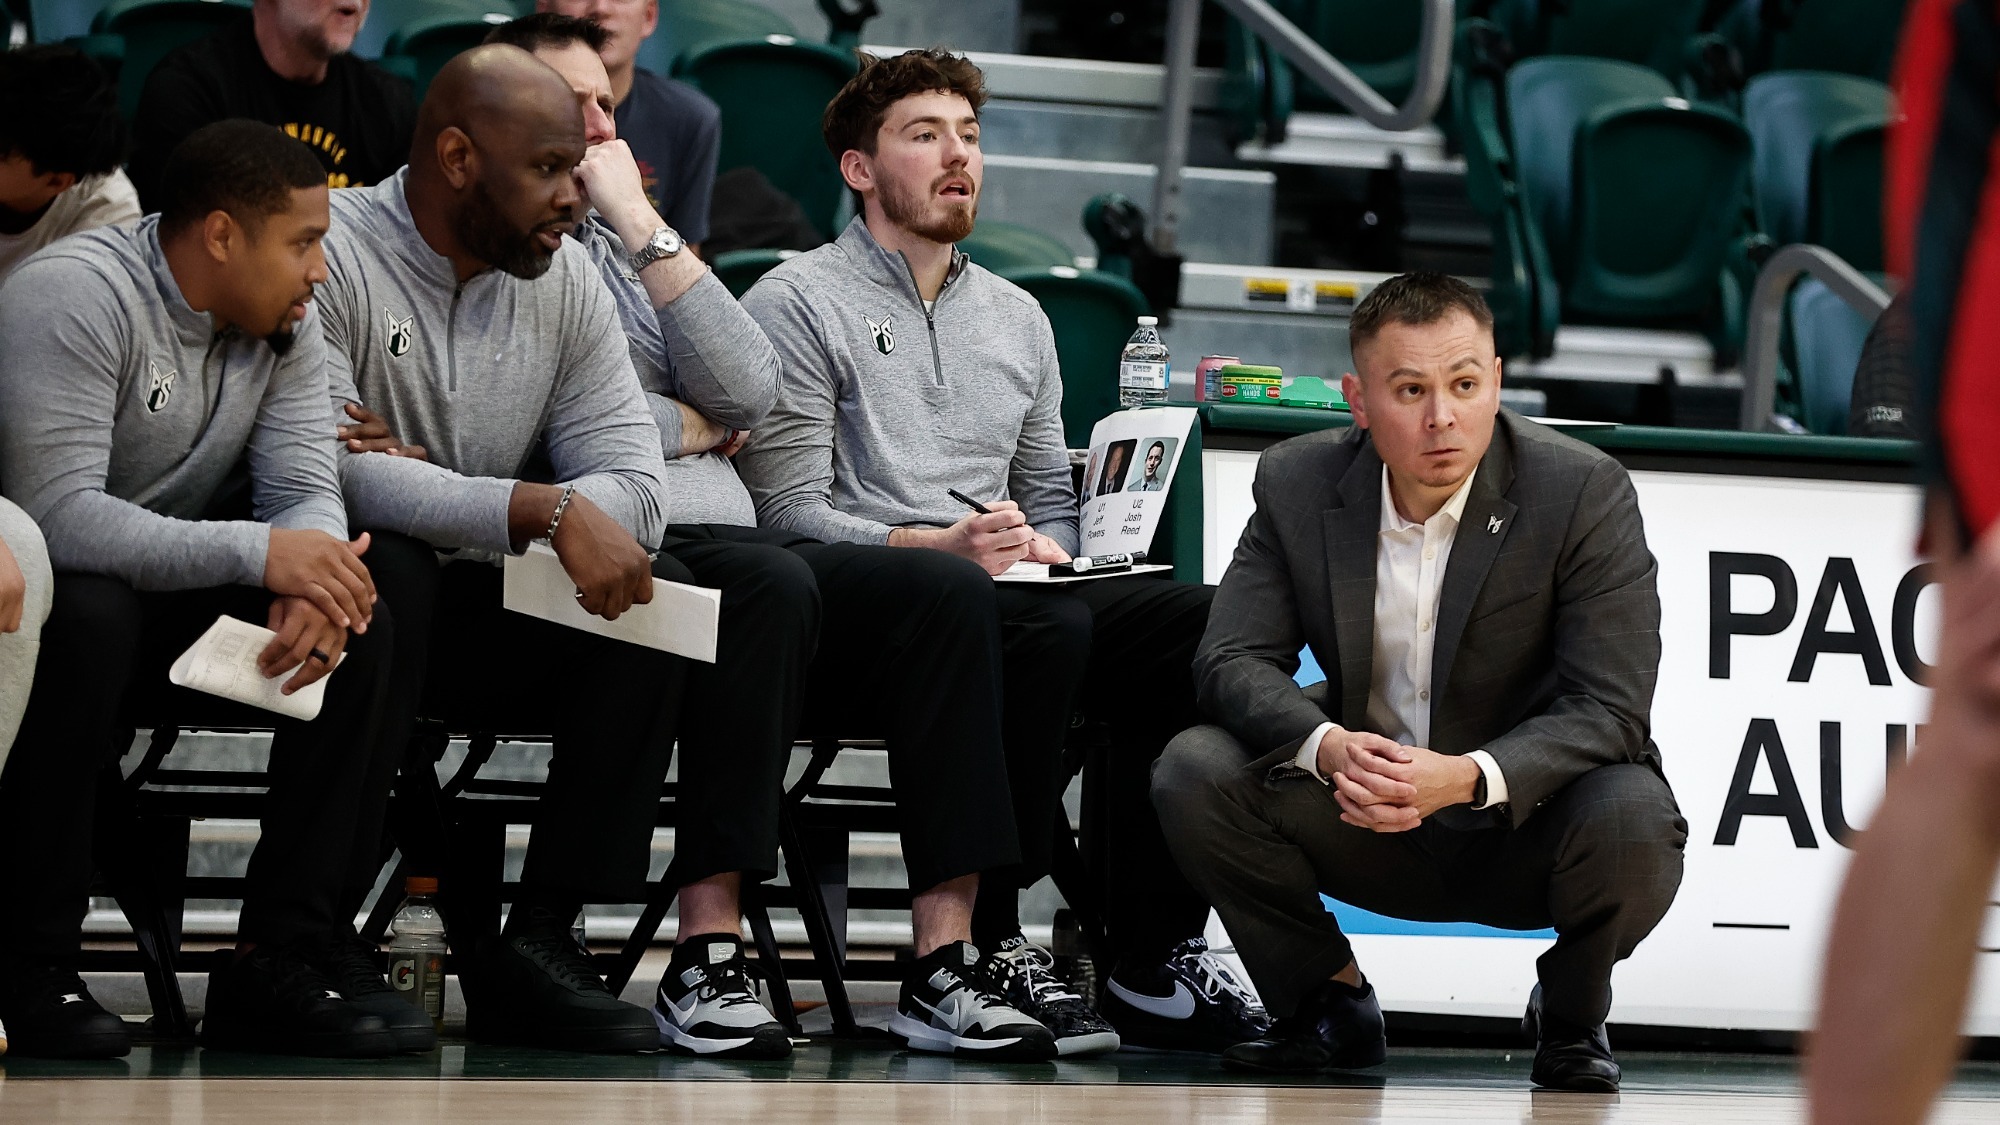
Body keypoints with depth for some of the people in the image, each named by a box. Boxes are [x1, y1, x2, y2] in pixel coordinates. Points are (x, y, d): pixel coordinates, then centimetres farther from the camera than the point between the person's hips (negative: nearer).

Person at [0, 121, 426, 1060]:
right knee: (89, 614, -39)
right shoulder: (76, 297, -23)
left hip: (166, 600, 7)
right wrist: (260, 554, -36)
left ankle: (286, 952, -14)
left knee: (356, 628, -14)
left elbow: (304, 494, -3)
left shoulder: (286, 325, 2)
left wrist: (316, 588, -28)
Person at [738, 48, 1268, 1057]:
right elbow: (788, 509, -7)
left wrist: (1043, 546, 0)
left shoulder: (1017, 319, 25)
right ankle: (979, 945, -29)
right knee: (1047, 627, -37)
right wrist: (939, 545, -20)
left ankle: (1152, 961, -24)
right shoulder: (798, 305, 3)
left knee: (1204, 621, -22)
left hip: (1006, 597, 6)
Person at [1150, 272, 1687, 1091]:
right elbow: (1233, 660, -10)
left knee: (1634, 821, -35)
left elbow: (1608, 709, -21)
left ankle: (1570, 1015, 1)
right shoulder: (1297, 485, -6)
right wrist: (1329, 748, -32)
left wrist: (1469, 776, -39)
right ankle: (1331, 1003, 4)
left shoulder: (1586, 493, -16)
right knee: (1193, 771, -19)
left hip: (1527, 830, -3)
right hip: (1365, 814, 3)